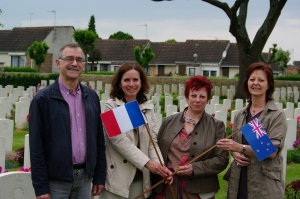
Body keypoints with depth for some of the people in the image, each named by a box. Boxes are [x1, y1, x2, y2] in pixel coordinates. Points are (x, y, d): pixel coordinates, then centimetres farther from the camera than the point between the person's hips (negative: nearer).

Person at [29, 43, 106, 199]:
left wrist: (99, 176, 8)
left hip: (84, 177, 4)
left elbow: (98, 139, 11)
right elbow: (36, 146, -8)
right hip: (56, 179, -4)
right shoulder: (43, 99, -6)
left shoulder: (92, 97, 8)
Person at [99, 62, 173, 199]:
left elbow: (153, 142, 6)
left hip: (140, 178, 4)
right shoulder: (111, 106, -4)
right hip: (117, 178, -4)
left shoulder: (148, 108, 10)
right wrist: (147, 162, -20)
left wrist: (161, 167, -11)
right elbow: (119, 140, -14)